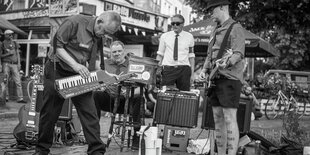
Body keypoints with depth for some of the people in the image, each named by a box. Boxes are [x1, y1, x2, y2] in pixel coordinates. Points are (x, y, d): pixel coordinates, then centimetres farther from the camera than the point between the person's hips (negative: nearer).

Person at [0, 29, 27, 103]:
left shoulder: (15, 43, 14)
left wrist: (19, 63, 5)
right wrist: (8, 54, -9)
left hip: (14, 64, 2)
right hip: (6, 64, -2)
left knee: (18, 81, -4)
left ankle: (20, 98, -5)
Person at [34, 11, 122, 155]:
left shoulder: (99, 36, 2)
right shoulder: (74, 22, -18)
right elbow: (57, 46, -18)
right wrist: (75, 65, -25)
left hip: (81, 75, 5)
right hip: (57, 72, -5)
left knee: (90, 114, -4)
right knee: (49, 114, 5)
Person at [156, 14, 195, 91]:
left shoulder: (189, 37, 9)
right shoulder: (164, 36, 10)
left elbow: (191, 56, 8)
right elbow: (160, 54, 12)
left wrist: (192, 73, 3)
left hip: (183, 69, 0)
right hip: (168, 69, 0)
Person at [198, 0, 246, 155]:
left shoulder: (235, 28, -4)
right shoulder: (215, 31, 21)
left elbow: (239, 53, -16)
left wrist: (227, 63, -35)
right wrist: (204, 70, 7)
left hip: (230, 79, -8)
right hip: (215, 80, 8)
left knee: (230, 119, -10)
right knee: (218, 120, 9)